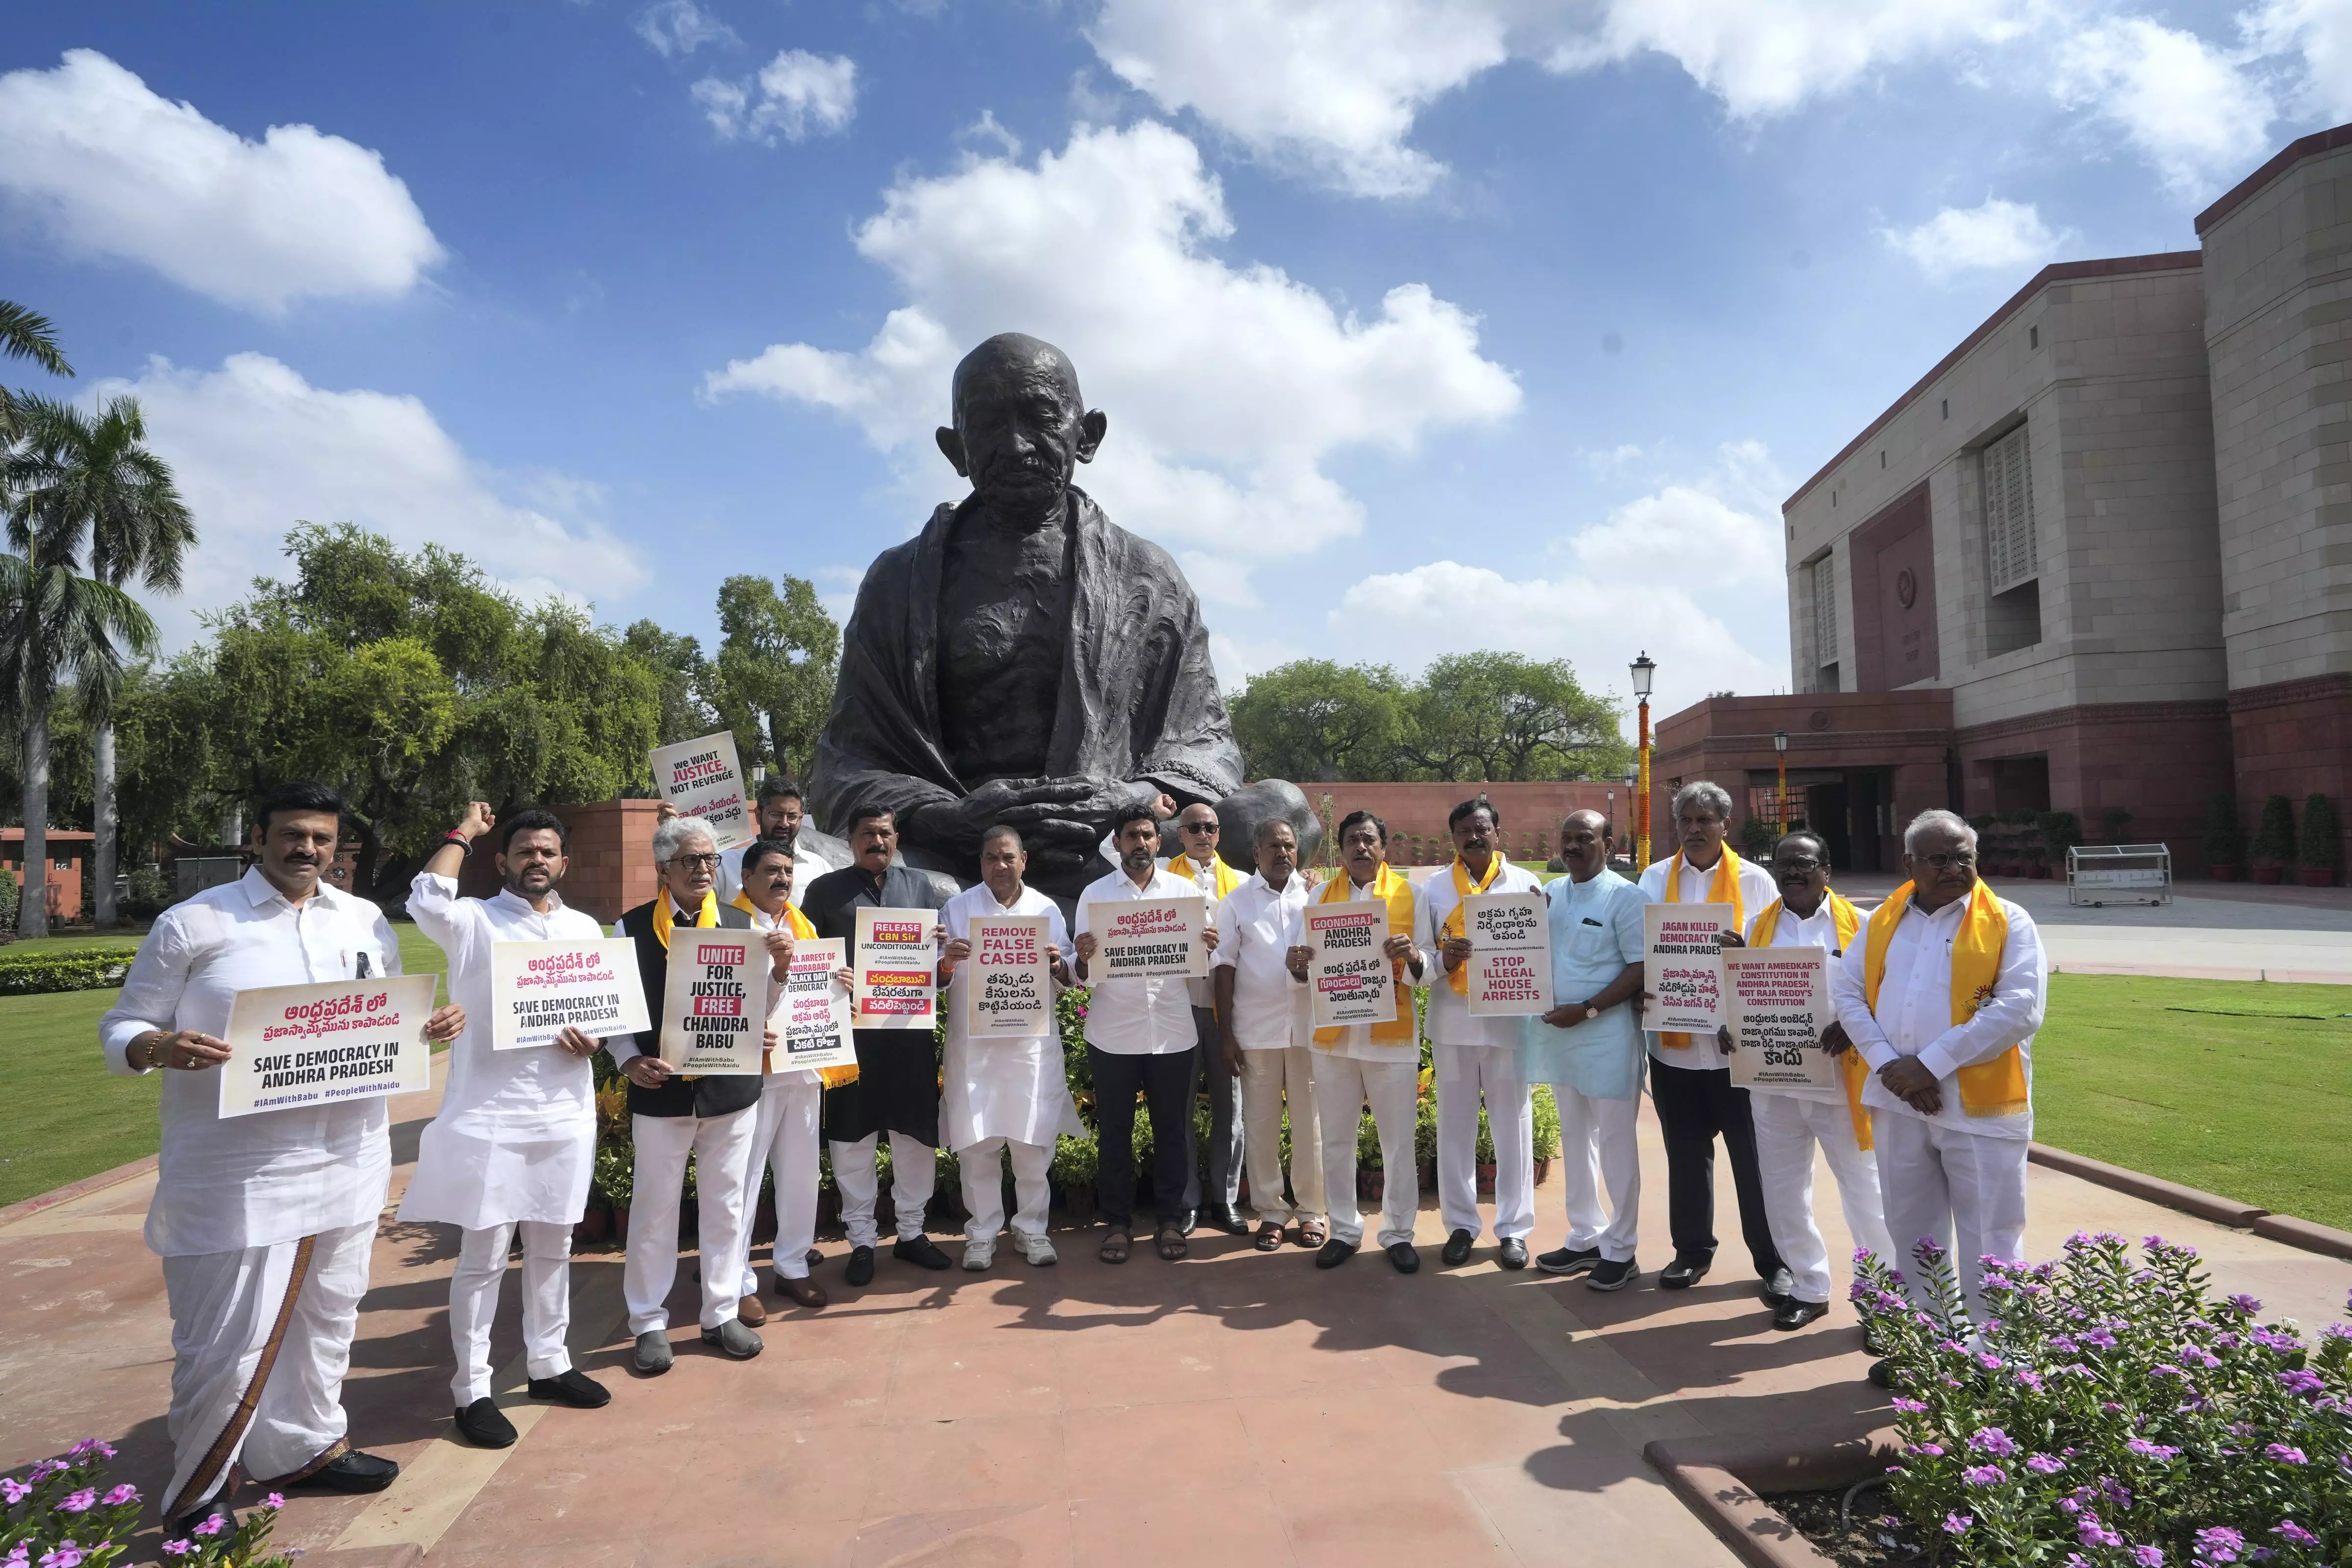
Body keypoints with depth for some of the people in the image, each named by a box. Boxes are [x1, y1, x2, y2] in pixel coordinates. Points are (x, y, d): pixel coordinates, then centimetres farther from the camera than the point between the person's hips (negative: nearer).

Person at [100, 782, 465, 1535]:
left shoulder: (367, 922, 9)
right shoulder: (193, 924, -6)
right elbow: (120, 1030, -3)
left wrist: (432, 1024, -4)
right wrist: (161, 1047, -25)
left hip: (348, 1160, 5)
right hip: (236, 1176, -5)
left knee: (327, 1314, 19)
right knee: (225, 1343, 2)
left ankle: (307, 1446, 38)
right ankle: (194, 1498, 24)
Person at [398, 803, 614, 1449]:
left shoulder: (586, 929, 9)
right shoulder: (475, 922, -6)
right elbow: (427, 901, -28)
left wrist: (594, 1040, -7)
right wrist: (463, 832, -14)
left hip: (565, 1112, 5)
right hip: (490, 1117, -5)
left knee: (552, 1248, 17)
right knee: (483, 1257, 3)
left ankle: (549, 1364, 32)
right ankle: (472, 1391, 17)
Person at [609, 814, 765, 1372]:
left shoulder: (740, 924, 5)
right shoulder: (632, 927, -1)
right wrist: (629, 1060, -12)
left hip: (731, 1087, 2)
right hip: (661, 1090, -2)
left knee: (726, 1204, 11)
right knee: (654, 1208, 8)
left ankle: (722, 1313, 26)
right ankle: (650, 1322, 24)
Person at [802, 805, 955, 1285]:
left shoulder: (921, 886, 11)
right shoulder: (826, 890, 4)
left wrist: (941, 945, -10)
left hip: (911, 1025, 2)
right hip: (851, 1029, -2)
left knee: (918, 1131, 9)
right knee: (853, 1136, 5)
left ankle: (912, 1232, 25)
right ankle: (862, 1240, 20)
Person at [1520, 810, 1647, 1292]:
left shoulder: (1623, 896, -10)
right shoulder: (1549, 894, 9)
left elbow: (1641, 968, -14)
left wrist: (1586, 1009, -19)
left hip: (1606, 1035, -7)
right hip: (1558, 1034, 7)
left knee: (1614, 1142, 4)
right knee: (1574, 1138, 15)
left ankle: (1620, 1251, 16)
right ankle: (1584, 1238, 27)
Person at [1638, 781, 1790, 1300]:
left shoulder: (1754, 881, 1)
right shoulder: (1655, 879, 7)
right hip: (1673, 1041, 2)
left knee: (1753, 1155, 5)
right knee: (1686, 1153, 14)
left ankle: (1772, 1260, 21)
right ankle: (1692, 1250, 29)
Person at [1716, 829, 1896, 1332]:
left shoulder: (1856, 925, -3)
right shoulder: (1758, 926, 7)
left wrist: (1852, 1027, -22)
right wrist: (1726, 1025, -7)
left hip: (1840, 1080, -3)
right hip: (1772, 1081, 3)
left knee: (1864, 1189, 8)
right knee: (1783, 1191, 11)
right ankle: (1809, 1289, 28)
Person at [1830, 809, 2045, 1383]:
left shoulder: (2008, 922, -4)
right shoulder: (1883, 922, 9)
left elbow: (2020, 1008, -15)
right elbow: (1846, 990, 5)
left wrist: (1931, 1064, -17)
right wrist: (1887, 1064, -10)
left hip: (1979, 1106, -4)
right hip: (1897, 1102, 4)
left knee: (1988, 1243, 3)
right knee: (1912, 1232, 16)